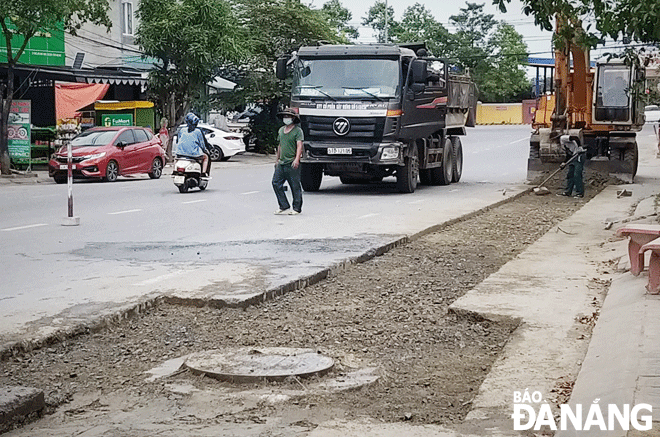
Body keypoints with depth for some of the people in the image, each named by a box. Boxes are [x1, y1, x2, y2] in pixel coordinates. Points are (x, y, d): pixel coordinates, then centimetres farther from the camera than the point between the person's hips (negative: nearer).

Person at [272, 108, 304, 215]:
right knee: (276, 183, 0)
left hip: (292, 164, -7)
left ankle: (297, 208, 8)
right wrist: (277, 159, 27)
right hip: (281, 163, 7)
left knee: (295, 186, -1)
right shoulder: (281, 130, 17)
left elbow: (299, 146, -15)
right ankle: (284, 207, 7)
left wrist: (297, 159, -27)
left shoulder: (297, 130, -6)